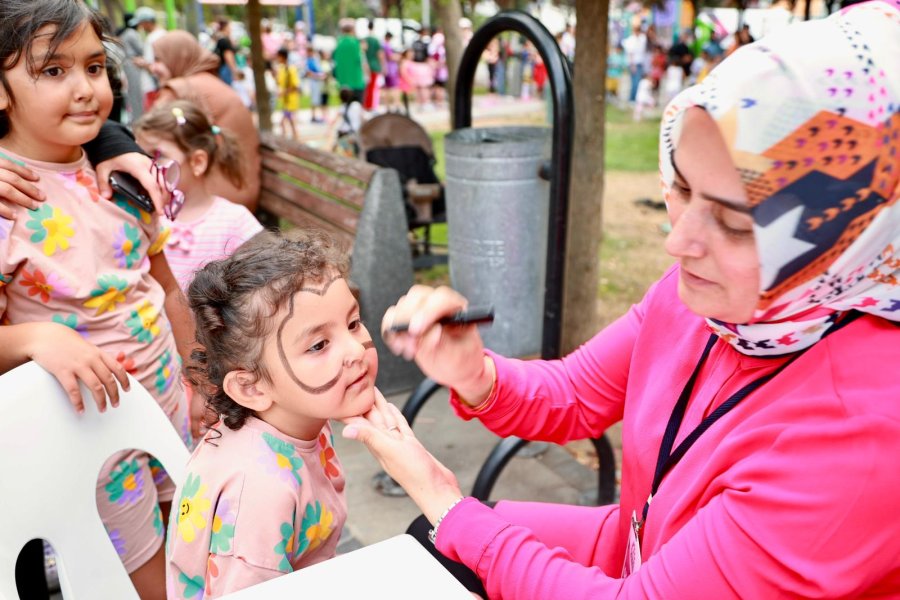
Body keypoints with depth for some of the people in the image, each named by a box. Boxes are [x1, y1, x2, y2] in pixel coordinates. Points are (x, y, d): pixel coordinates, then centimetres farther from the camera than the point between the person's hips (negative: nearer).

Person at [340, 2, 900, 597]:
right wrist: (476, 378, -24)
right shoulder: (708, 285, -16)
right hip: (634, 552, 5)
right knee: (426, 547, 12)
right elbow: (572, 397, -3)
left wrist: (448, 507, -21)